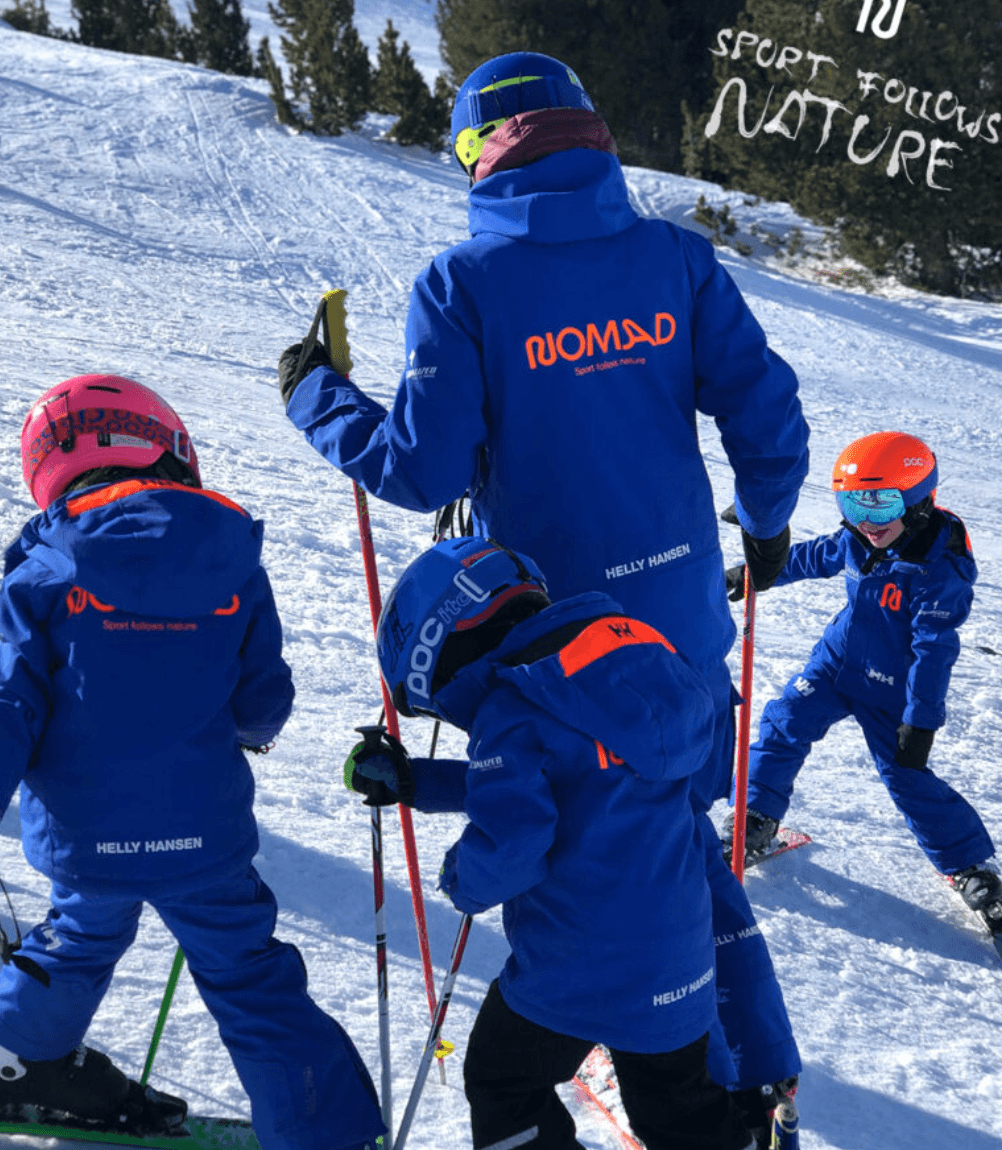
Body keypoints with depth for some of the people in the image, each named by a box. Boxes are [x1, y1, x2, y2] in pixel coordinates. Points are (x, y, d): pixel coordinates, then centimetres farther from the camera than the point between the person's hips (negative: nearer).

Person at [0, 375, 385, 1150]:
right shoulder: (233, 563, -4)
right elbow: (263, 701, 2)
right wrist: (250, 729, 25)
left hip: (84, 837, 1)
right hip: (203, 835, -1)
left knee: (83, 939, 29)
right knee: (250, 981, 11)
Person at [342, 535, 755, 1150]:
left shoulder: (511, 707, -18)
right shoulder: (617, 668, 9)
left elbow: (510, 841, -28)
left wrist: (461, 877, -5)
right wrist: (409, 781, 22)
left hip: (576, 968, -7)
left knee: (504, 1085, 18)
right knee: (678, 1100, 26)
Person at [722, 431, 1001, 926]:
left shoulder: (941, 573, -24)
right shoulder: (855, 542, -7)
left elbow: (934, 652, -22)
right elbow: (812, 557, 14)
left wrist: (921, 720, -20)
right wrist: (753, 574, 20)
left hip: (889, 690, -5)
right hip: (836, 662, 6)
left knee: (907, 776, -2)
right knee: (785, 722, -6)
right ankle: (756, 819, 9)